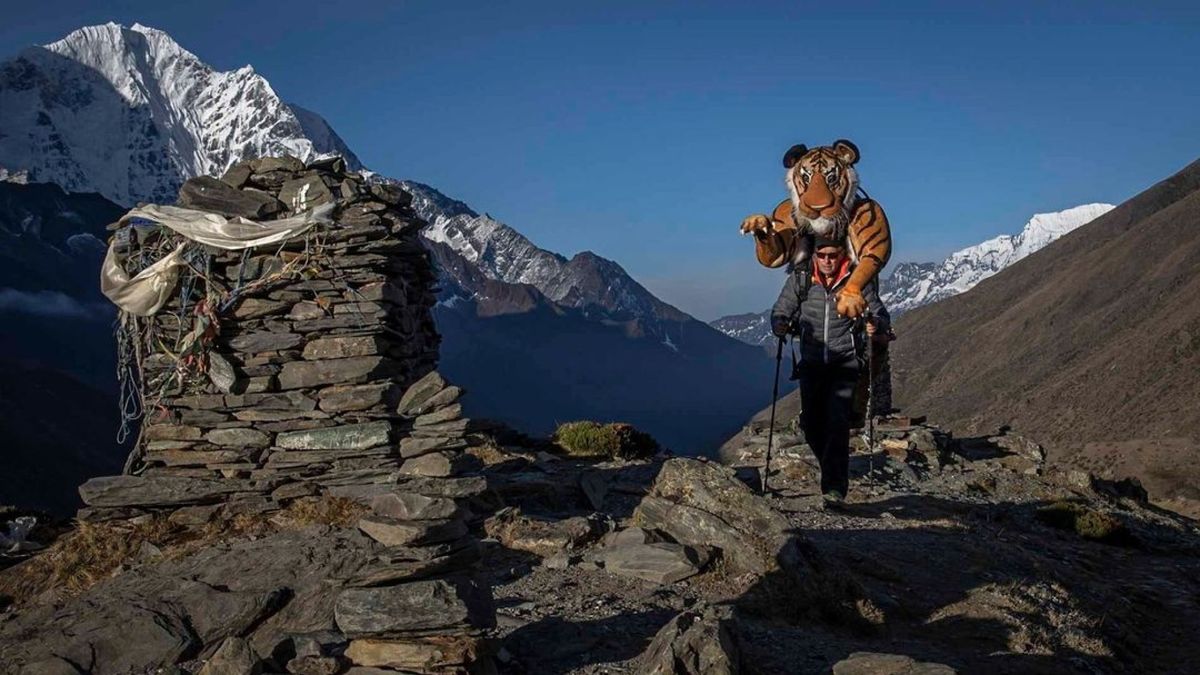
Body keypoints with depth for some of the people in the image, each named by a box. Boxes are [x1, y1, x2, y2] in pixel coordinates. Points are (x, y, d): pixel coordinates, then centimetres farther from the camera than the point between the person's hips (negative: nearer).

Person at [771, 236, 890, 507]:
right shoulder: (800, 279, -1)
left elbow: (880, 314, -1)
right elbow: (780, 311, 2)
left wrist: (876, 324, -25)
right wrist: (779, 325, -21)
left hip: (845, 362, -3)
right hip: (811, 362, 3)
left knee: (837, 422, -16)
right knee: (811, 425, 5)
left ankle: (834, 488, -14)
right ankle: (833, 473, 31)